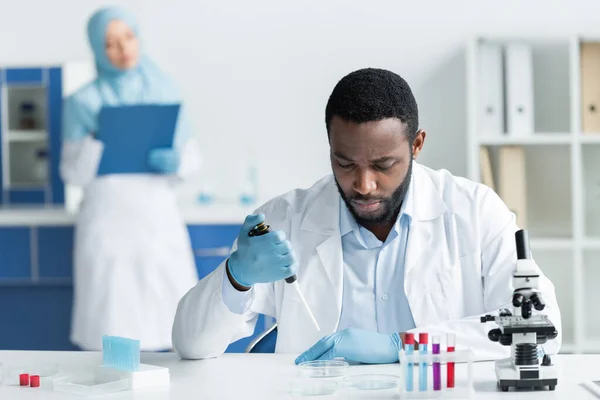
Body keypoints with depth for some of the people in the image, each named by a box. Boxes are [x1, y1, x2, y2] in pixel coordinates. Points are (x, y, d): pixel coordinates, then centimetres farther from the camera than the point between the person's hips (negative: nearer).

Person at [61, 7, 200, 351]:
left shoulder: (165, 92, 8)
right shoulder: (84, 102, 2)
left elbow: (194, 157, 8)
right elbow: (73, 173, 0)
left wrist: (175, 161, -14)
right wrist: (97, 138, -16)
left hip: (159, 220, 2)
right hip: (107, 223, -2)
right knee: (112, 326, -4)